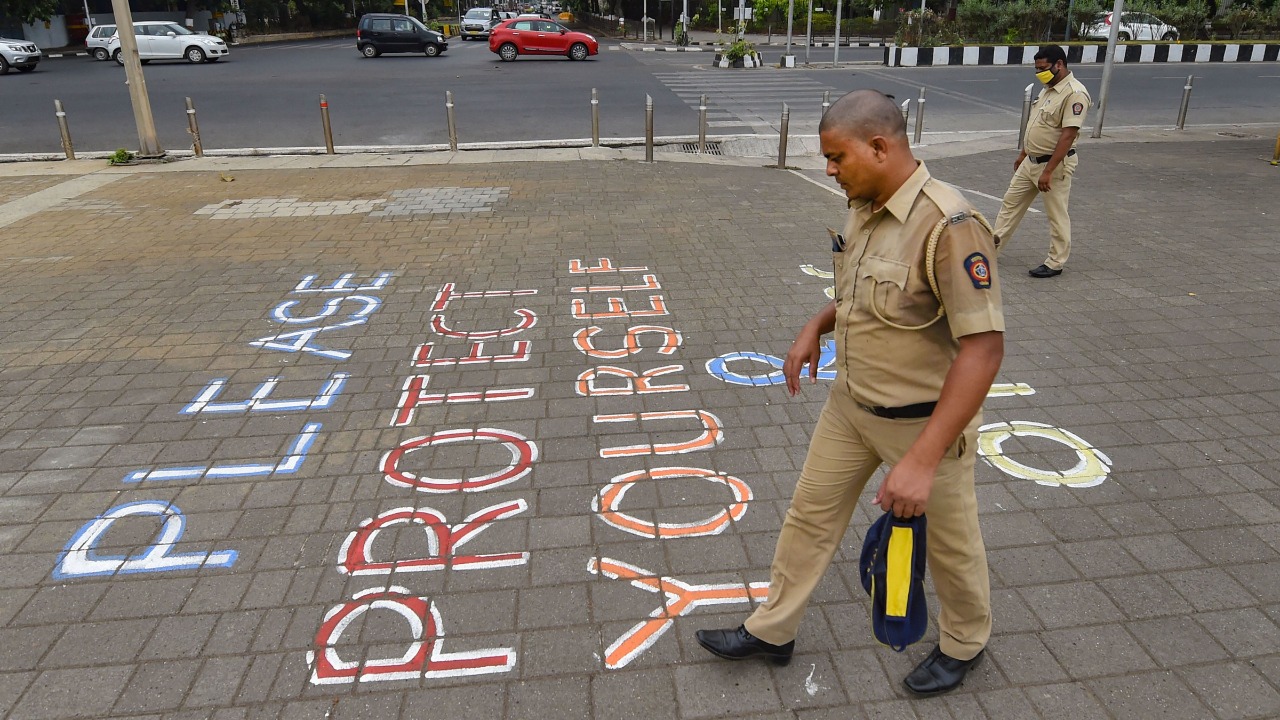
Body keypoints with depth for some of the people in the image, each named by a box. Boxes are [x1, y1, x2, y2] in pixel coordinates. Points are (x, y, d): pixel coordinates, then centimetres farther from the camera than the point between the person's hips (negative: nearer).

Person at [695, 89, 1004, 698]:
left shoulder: (949, 225, -28)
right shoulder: (865, 209, -2)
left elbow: (983, 347, -30)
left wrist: (923, 459, -34)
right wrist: (816, 326, 0)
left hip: (924, 419, -7)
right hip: (851, 402, 8)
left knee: (949, 541, 16)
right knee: (810, 513, 16)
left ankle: (964, 642, 45)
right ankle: (771, 631, 36)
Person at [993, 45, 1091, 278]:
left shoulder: (1075, 93, -20)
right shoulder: (1049, 88, 9)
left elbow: (1067, 136, -25)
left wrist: (1048, 171, -27)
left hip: (1055, 164, -9)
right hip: (1031, 161, 9)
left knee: (1057, 215, 3)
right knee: (1011, 202, 14)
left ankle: (1055, 263, 14)